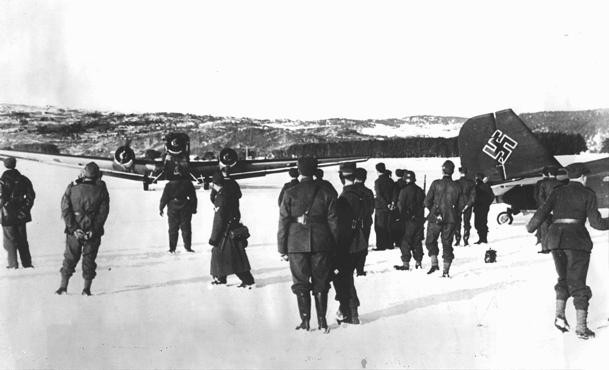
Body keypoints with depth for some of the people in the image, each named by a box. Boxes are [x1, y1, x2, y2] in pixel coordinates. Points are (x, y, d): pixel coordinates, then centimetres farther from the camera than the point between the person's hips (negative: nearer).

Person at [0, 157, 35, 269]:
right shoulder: (23, 179, 1)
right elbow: (31, 195, 2)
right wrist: (26, 209, 9)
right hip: (21, 214, 4)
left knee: (10, 239, 6)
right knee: (22, 239, 14)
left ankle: (13, 263, 4)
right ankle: (26, 263, 15)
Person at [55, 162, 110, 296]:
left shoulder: (72, 188, -4)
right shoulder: (101, 190, -5)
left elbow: (65, 210, -8)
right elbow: (103, 212, -7)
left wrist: (73, 228, -9)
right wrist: (93, 230, -7)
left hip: (74, 230, 1)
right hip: (93, 232, -1)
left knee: (70, 258, 13)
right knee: (89, 259, 9)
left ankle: (63, 286, 12)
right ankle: (86, 289, 9)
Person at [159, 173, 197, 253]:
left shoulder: (169, 185, -4)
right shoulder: (188, 183, -1)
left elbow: (164, 198, -4)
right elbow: (193, 197, 3)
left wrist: (161, 208, 5)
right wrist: (194, 208, 11)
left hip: (173, 208, 0)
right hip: (185, 207, 0)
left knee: (173, 229, 8)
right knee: (186, 228, 7)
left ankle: (172, 248, 7)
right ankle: (188, 247, 5)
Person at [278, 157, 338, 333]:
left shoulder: (290, 194, -5)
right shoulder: (326, 193, 1)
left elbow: (283, 223, -4)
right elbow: (333, 222, 3)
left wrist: (282, 248, 2)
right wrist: (334, 246, 11)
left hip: (297, 245, -1)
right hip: (321, 244, 2)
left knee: (301, 283, 7)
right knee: (320, 283, 10)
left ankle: (305, 321, 9)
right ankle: (322, 321, 12)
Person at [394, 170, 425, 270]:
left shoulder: (404, 190, -11)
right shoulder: (420, 191, 7)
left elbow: (401, 205, -12)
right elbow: (424, 204, 12)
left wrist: (402, 216, 0)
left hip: (409, 220, -6)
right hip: (420, 219, 6)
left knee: (405, 242, -1)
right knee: (417, 241, 14)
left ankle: (406, 263, -5)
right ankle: (418, 261, 16)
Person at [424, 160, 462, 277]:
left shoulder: (436, 184, -6)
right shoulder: (457, 187, 2)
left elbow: (427, 201, -6)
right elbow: (459, 206, 6)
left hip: (435, 219, -2)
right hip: (451, 219, 2)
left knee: (430, 241, 12)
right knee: (447, 244, 9)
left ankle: (434, 264, -5)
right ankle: (446, 271, 6)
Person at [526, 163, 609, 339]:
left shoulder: (557, 192, 10)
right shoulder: (587, 193, 1)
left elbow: (542, 212, 3)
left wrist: (530, 227, 19)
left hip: (555, 238, 4)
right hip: (577, 239, -4)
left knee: (563, 278, 21)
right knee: (578, 282, 1)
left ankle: (560, 315, 4)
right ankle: (581, 327, -2)